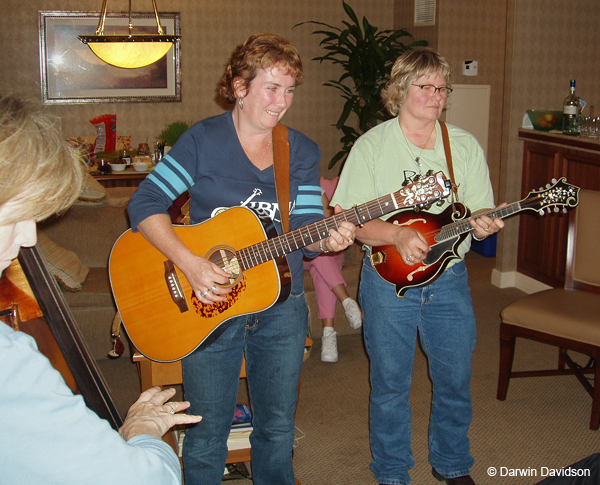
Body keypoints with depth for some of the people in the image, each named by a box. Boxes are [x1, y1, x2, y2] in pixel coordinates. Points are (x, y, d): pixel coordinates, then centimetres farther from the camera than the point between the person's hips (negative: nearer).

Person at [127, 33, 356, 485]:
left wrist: (328, 239, -24)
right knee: (206, 438, 6)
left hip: (281, 307, 3)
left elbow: (305, 232, 0)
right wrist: (191, 264, -23)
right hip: (207, 308, -2)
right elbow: (146, 202, -11)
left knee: (278, 429, 14)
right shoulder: (204, 139, -5)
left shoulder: (302, 151, 4)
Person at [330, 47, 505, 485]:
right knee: (390, 383, 8)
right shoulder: (372, 146, -4)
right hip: (387, 276, -2)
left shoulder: (465, 146, 5)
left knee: (456, 379, 11)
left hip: (449, 278, 3)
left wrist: (482, 223, -19)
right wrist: (398, 234, -25)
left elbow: (479, 212, 5)